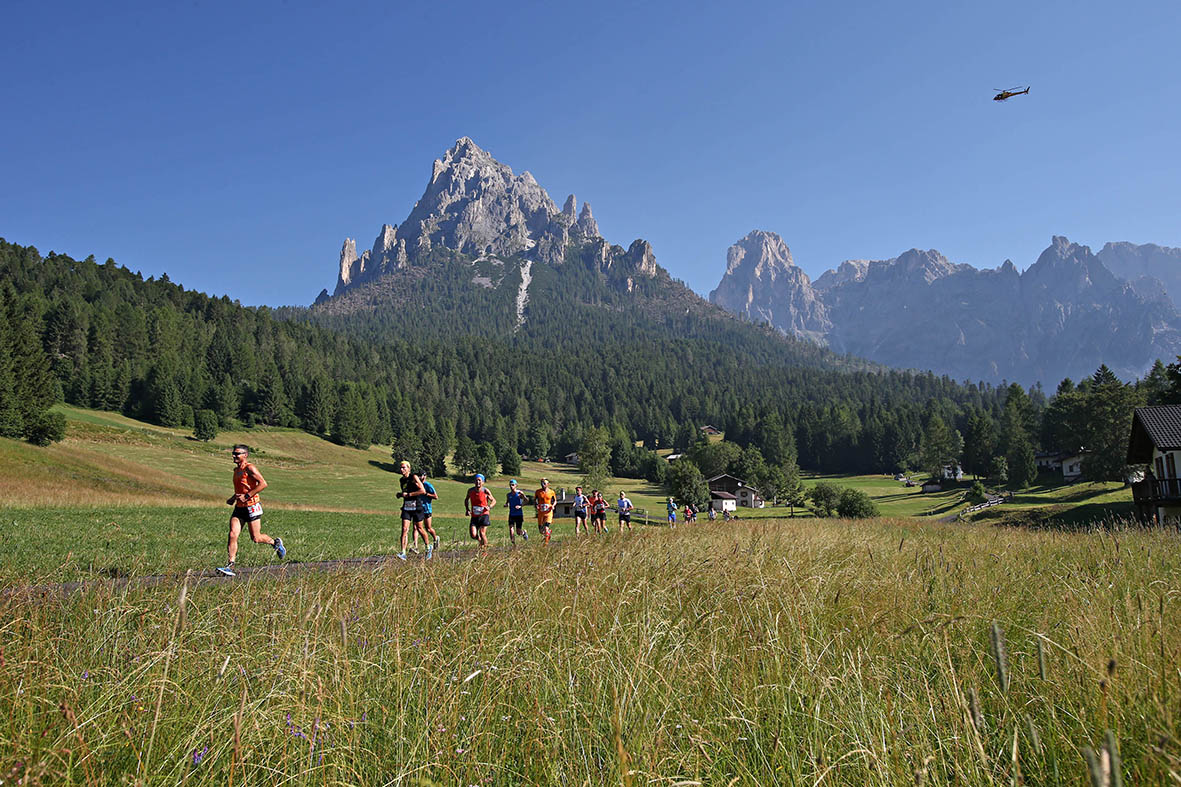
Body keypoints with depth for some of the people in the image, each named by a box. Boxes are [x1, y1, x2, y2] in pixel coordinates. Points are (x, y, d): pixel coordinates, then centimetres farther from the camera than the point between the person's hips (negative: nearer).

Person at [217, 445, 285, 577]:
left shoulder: (250, 468, -11)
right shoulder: (236, 470, 15)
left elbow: (263, 484, -21)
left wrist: (246, 496, -22)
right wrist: (233, 498, 14)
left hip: (251, 506, -7)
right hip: (239, 507, 7)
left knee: (255, 538, 0)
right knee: (232, 535, -8)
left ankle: (275, 542, 28)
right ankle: (230, 566, -7)